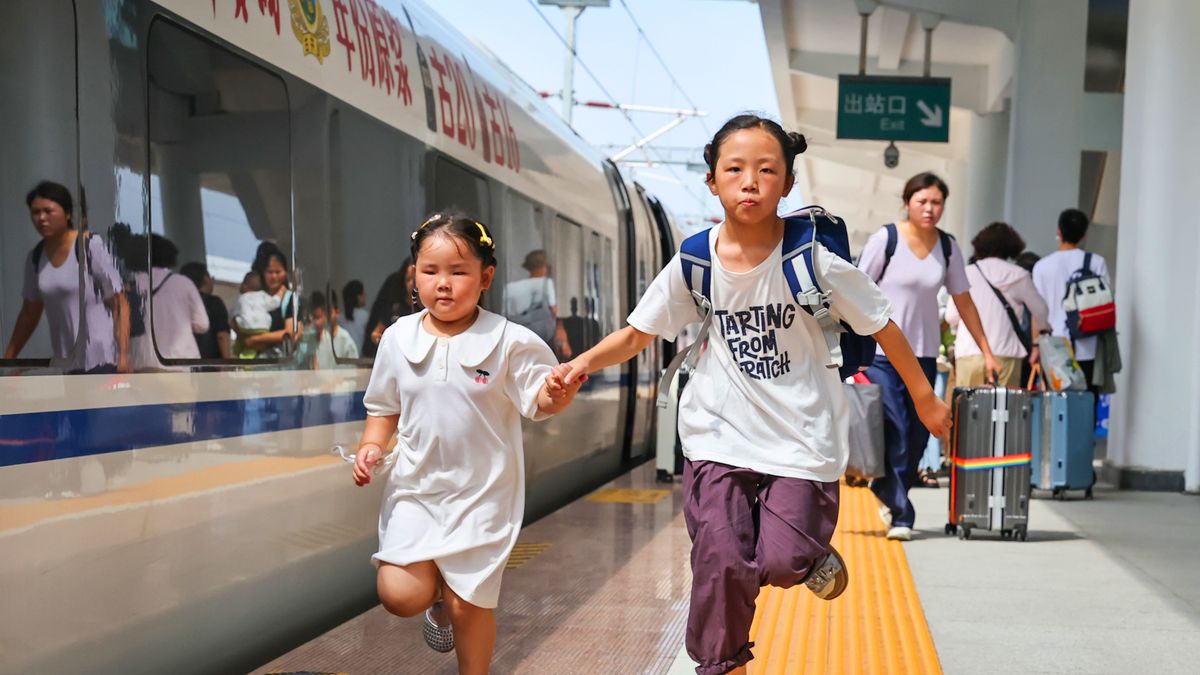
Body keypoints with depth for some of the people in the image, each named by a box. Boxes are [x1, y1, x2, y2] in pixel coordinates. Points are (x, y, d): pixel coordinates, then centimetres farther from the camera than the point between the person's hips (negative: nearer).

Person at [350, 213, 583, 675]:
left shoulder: (508, 342, -12)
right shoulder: (398, 338, -2)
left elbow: (538, 401, -10)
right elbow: (385, 407, 11)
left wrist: (558, 393, -32)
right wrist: (372, 445, -5)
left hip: (482, 493, -2)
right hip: (415, 487, 3)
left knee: (470, 606, 2)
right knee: (400, 595, -8)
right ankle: (437, 592, 29)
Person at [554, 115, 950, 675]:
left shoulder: (813, 259, -13)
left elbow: (881, 326, -2)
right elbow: (639, 333, 2)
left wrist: (924, 399, 7)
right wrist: (586, 361, -16)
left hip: (801, 436, -1)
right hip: (720, 435, 2)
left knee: (782, 563, -9)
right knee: (722, 563, -8)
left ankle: (813, 556, 29)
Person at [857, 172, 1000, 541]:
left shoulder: (947, 247, 6)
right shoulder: (886, 238, -7)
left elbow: (963, 301, 12)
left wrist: (987, 352, 11)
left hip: (924, 354, 5)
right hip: (882, 351, -5)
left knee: (918, 435, 6)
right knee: (895, 433, -9)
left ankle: (887, 494, 28)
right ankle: (900, 515, 1)